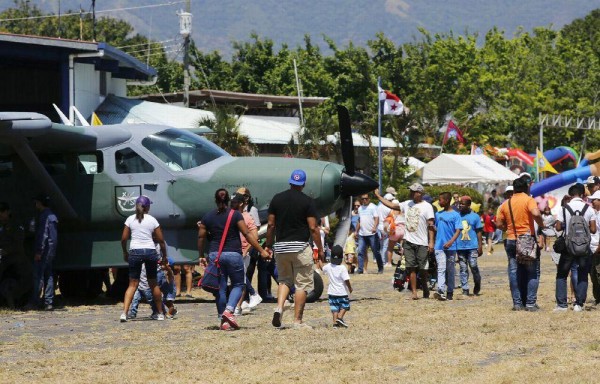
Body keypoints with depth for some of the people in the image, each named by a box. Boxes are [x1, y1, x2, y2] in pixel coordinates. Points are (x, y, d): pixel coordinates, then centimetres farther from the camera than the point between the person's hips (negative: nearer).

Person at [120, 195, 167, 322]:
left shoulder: (130, 219, 3)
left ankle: (124, 312, -15)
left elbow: (124, 239, 2)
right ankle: (160, 313, 21)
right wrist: (164, 256, 14)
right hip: (150, 251, 0)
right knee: (153, 284, 14)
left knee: (133, 284, 1)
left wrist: (125, 252, 18)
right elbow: (161, 240, 4)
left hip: (135, 251, 0)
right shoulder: (152, 220, 3)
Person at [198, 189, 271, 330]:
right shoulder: (235, 215, -4)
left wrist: (201, 256, 20)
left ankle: (223, 320, 6)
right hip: (233, 254, -3)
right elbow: (247, 234, -8)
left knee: (220, 288, 8)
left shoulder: (207, 217, 5)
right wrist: (261, 251, -7)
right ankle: (229, 310, -13)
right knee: (238, 284, 10)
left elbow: (201, 237, 8)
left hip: (215, 255, 3)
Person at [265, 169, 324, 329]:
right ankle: (298, 320, 2)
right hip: (300, 247, -4)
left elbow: (271, 225, 7)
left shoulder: (277, 199, 4)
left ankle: (279, 308, -6)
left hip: (280, 246, 4)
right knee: (302, 284, 4)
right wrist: (320, 249, 0)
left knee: (284, 280, 18)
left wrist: (268, 244, 18)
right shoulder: (307, 202, -6)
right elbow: (313, 228, -8)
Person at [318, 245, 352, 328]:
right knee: (345, 306, 10)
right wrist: (350, 288, 0)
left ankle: (335, 322, -2)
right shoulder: (342, 269, -17)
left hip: (331, 292, 4)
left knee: (334, 307, 8)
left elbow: (322, 268, 20)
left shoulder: (328, 267, -3)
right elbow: (346, 280, -16)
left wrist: (319, 261, 37)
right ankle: (340, 317, -10)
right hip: (342, 292, -4)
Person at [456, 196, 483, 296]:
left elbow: (479, 232, 5)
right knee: (463, 269, 2)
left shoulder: (475, 216, 4)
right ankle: (465, 289, 5)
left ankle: (477, 284, 16)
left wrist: (480, 246, -1)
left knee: (473, 266, -9)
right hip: (460, 246, 2)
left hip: (472, 246, -2)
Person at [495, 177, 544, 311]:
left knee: (514, 272, 7)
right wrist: (541, 225, -8)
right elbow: (536, 213, -25)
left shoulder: (506, 204, 7)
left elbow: (499, 224, 4)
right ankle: (530, 303, -3)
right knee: (532, 272, 2)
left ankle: (517, 303, 6)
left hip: (511, 240, 4)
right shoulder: (528, 200, -6)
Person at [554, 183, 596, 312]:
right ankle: (579, 304, 3)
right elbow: (593, 229, -4)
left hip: (568, 246, -1)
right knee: (583, 276, 11)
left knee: (561, 274, 10)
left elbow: (558, 227, -7)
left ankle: (561, 304, 2)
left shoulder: (564, 209, -6)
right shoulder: (589, 209, -3)